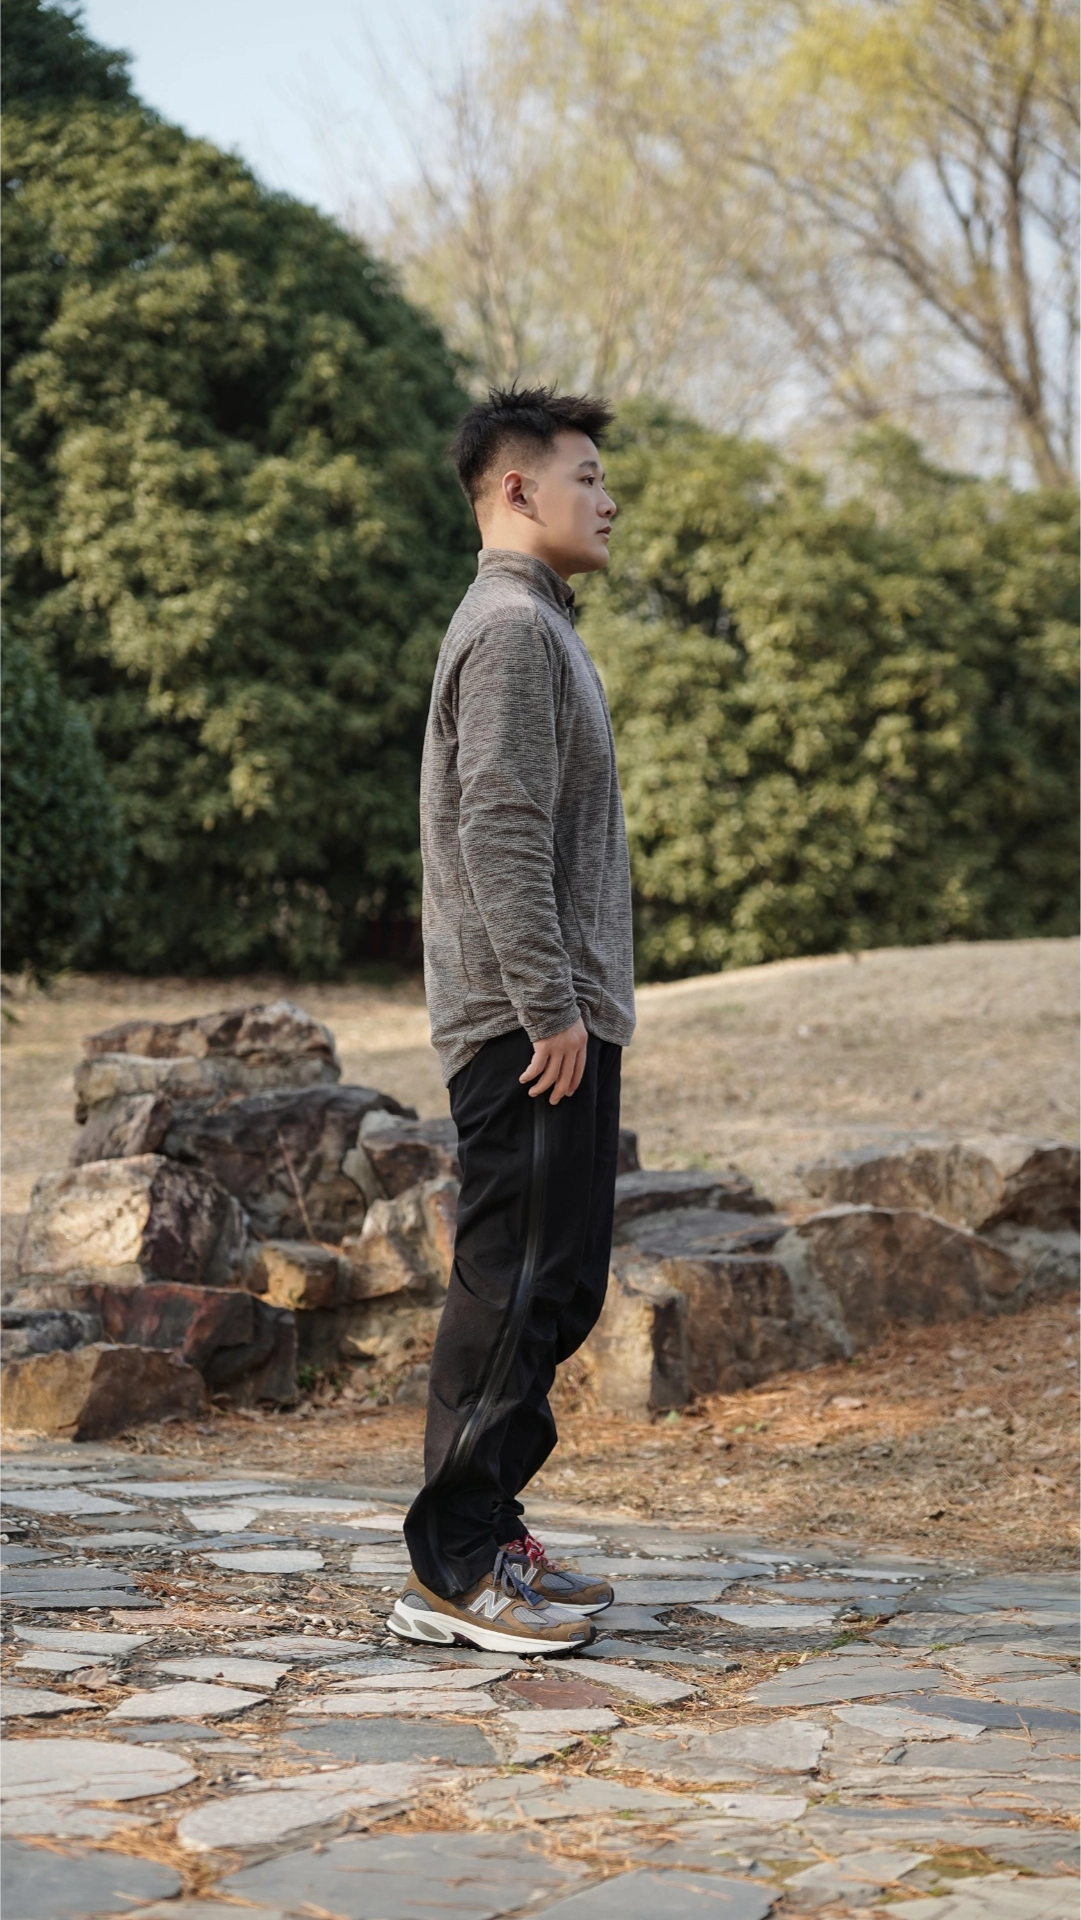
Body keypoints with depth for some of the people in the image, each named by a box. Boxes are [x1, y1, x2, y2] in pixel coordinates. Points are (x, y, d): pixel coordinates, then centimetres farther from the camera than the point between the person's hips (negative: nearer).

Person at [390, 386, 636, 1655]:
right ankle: (453, 1568, -6)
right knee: (514, 1283, -9)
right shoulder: (511, 627, -11)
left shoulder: (535, 626, 21)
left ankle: (486, 1536, 18)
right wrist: (552, 1007, -21)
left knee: (552, 1286, 12)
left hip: (554, 1022, 10)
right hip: (529, 1024, -10)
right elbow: (501, 830, -20)